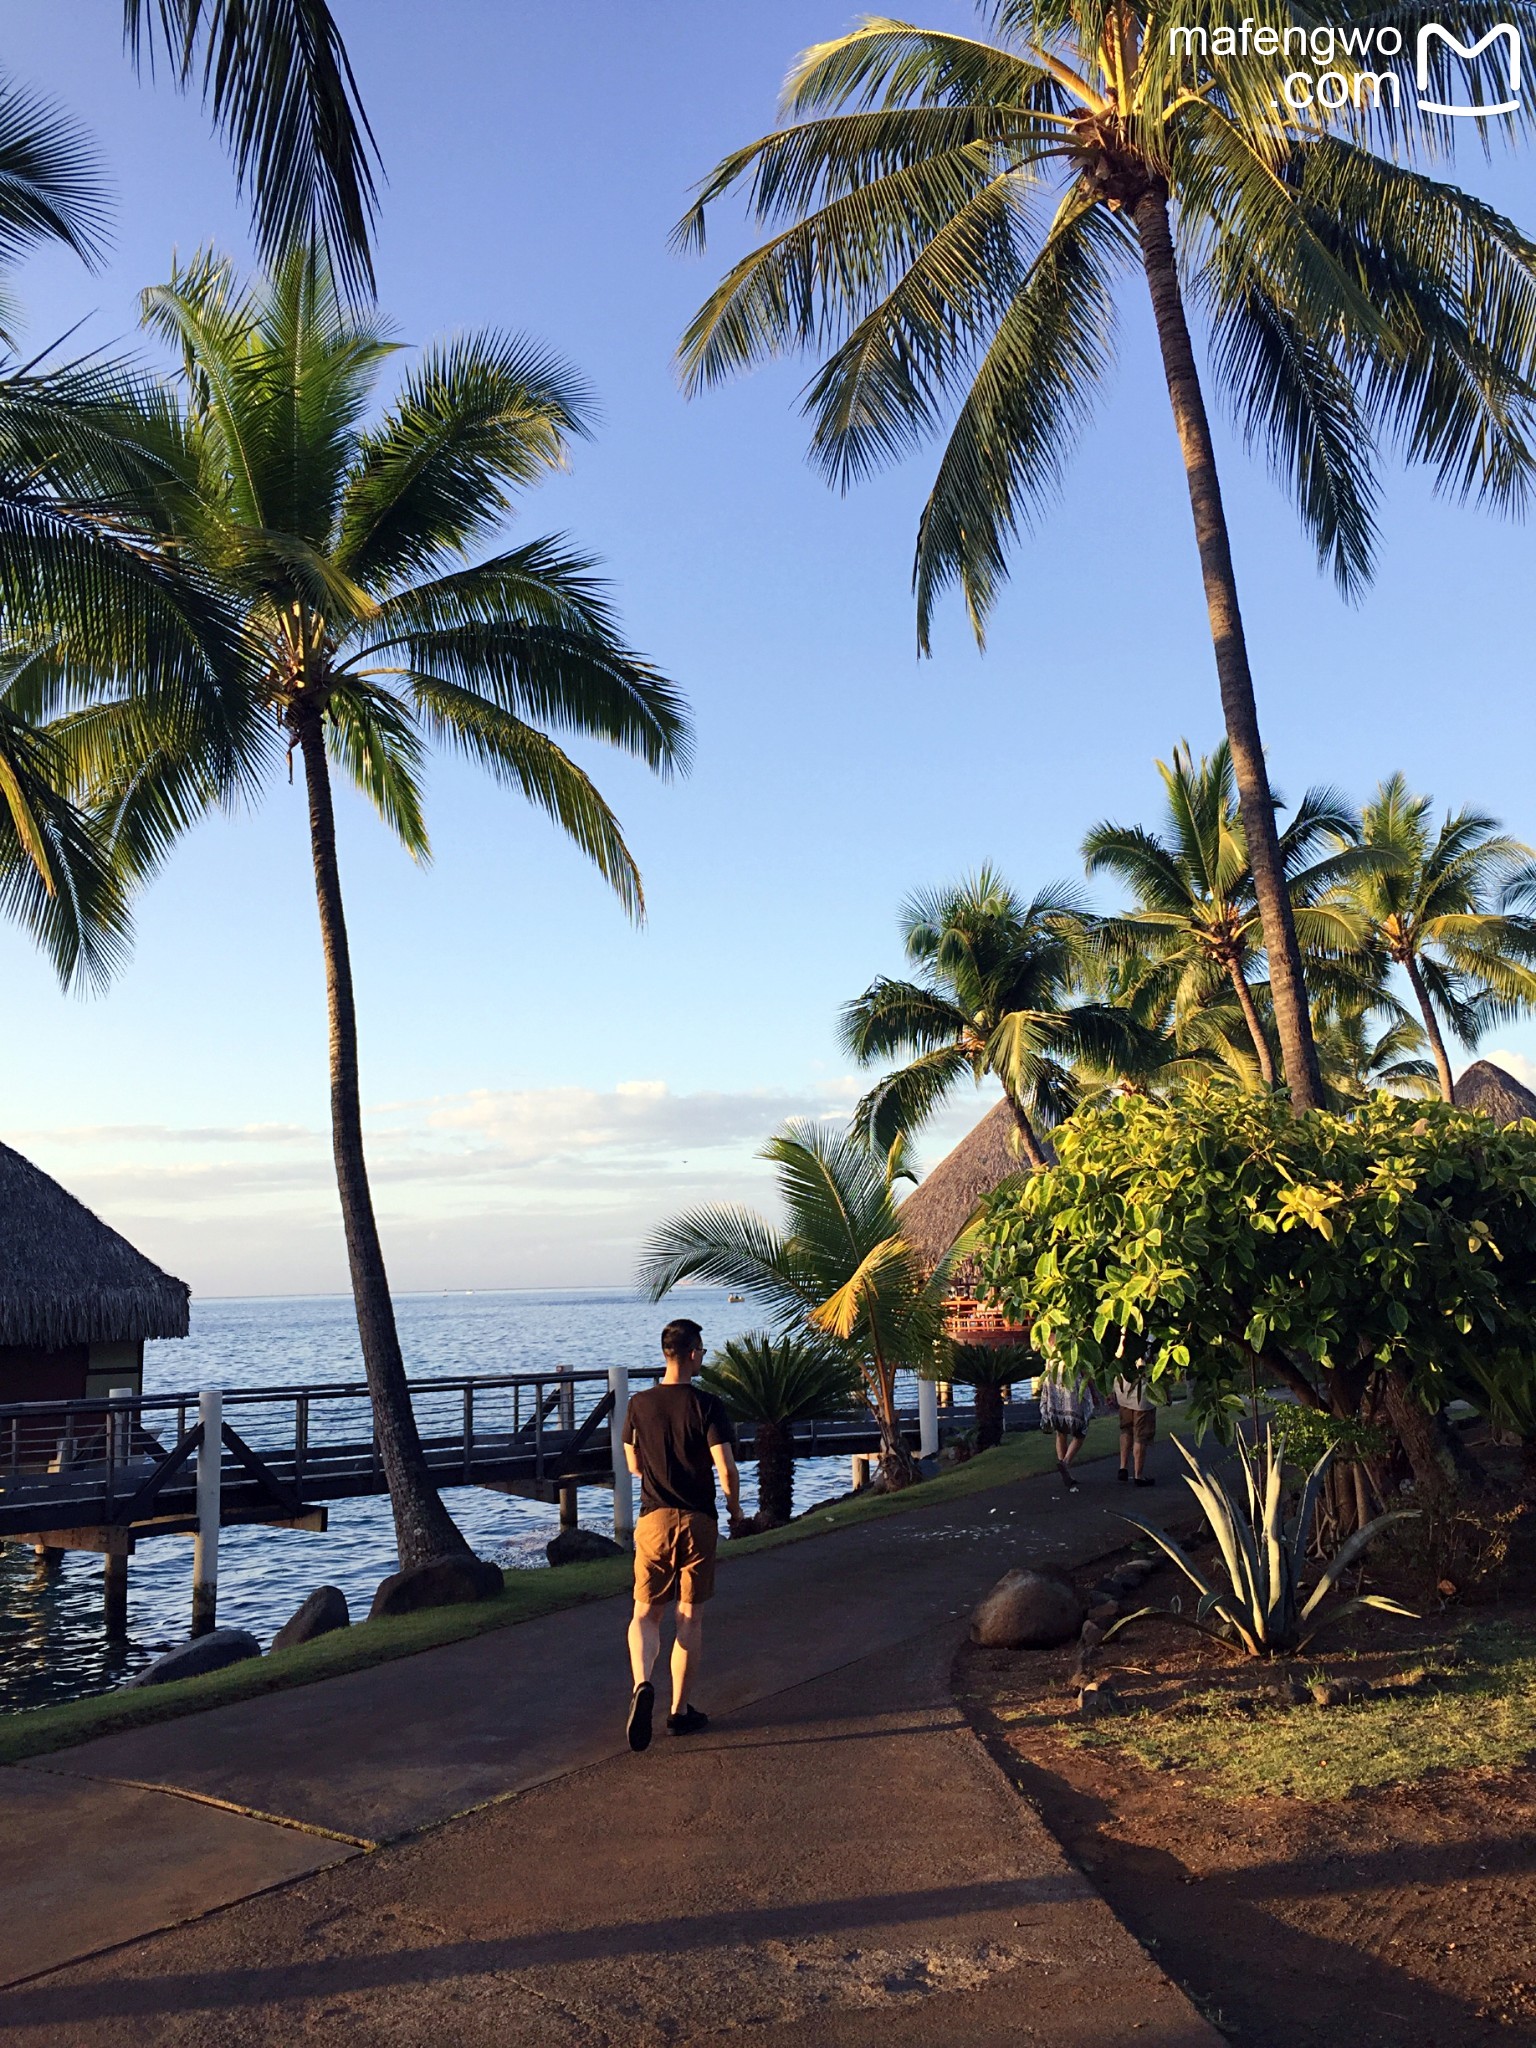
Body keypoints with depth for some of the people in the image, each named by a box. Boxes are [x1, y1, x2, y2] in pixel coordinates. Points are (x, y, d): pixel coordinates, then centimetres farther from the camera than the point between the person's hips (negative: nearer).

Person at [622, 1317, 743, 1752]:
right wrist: (735, 1509, 2)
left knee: (645, 1613, 9)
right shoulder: (706, 1405, -12)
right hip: (698, 1522, -2)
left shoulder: (639, 1404, -1)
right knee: (689, 1616, 10)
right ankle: (680, 1709, 16)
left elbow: (633, 1465, 9)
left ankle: (642, 1684, -17)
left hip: (653, 1520, 2)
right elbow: (726, 1468, -16)